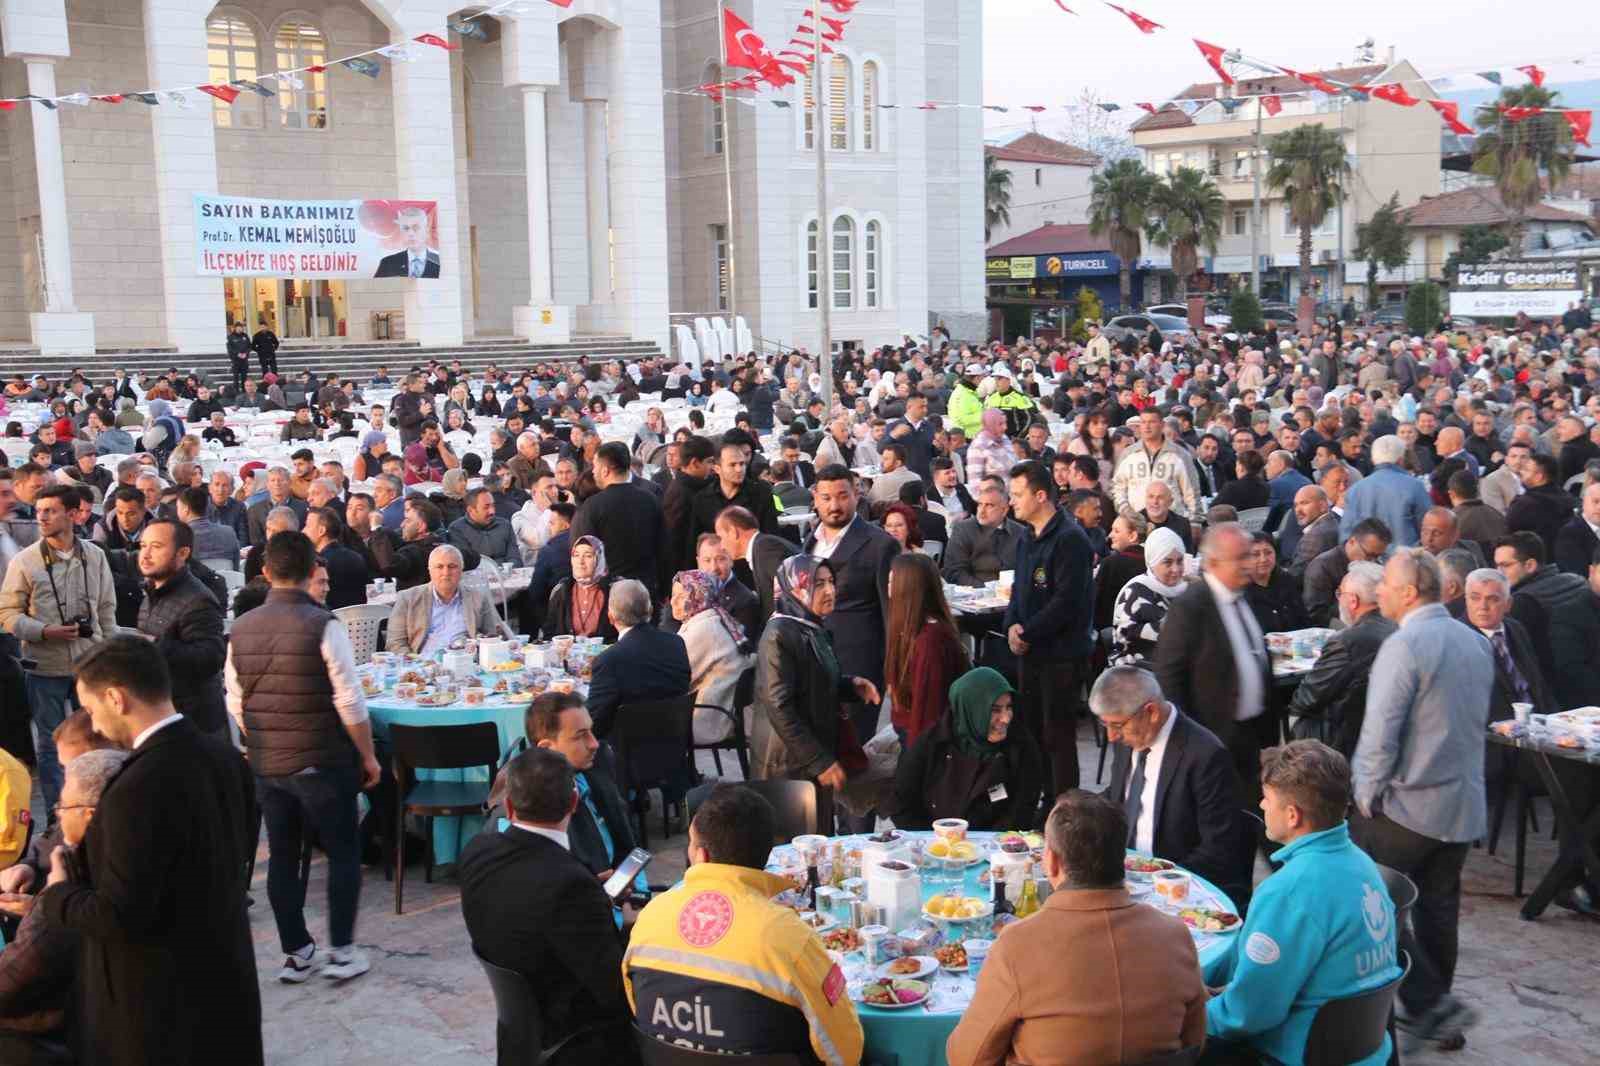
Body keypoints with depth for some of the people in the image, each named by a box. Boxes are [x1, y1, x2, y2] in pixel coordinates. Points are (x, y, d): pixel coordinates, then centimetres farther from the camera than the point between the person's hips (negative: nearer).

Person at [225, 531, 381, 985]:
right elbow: (350, 702, -15)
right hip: (323, 763, -5)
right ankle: (342, 952, 10)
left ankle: (296, 953, 21)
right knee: (343, 853, 9)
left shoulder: (240, 629, 1)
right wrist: (368, 757, -4)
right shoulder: (323, 625, -16)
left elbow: (235, 704, 8)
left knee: (282, 856, 14)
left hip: (266, 765, 5)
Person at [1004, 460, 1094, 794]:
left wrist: (1027, 633, -16)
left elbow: (1067, 600, -21)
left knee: (1058, 736, -3)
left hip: (1061, 653, -8)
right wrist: (1012, 626, 0)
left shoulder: (1070, 538, -15)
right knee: (1032, 731, 13)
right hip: (1030, 651, 8)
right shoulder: (1027, 537, 14)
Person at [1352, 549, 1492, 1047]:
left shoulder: (1404, 646, -18)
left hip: (1405, 805, -8)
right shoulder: (1476, 642, 7)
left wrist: (1367, 795, -9)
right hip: (1464, 805, 8)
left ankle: (1431, 1004, 1)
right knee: (1438, 908, 17)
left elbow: (1379, 732, -21)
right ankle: (1432, 1008, 27)